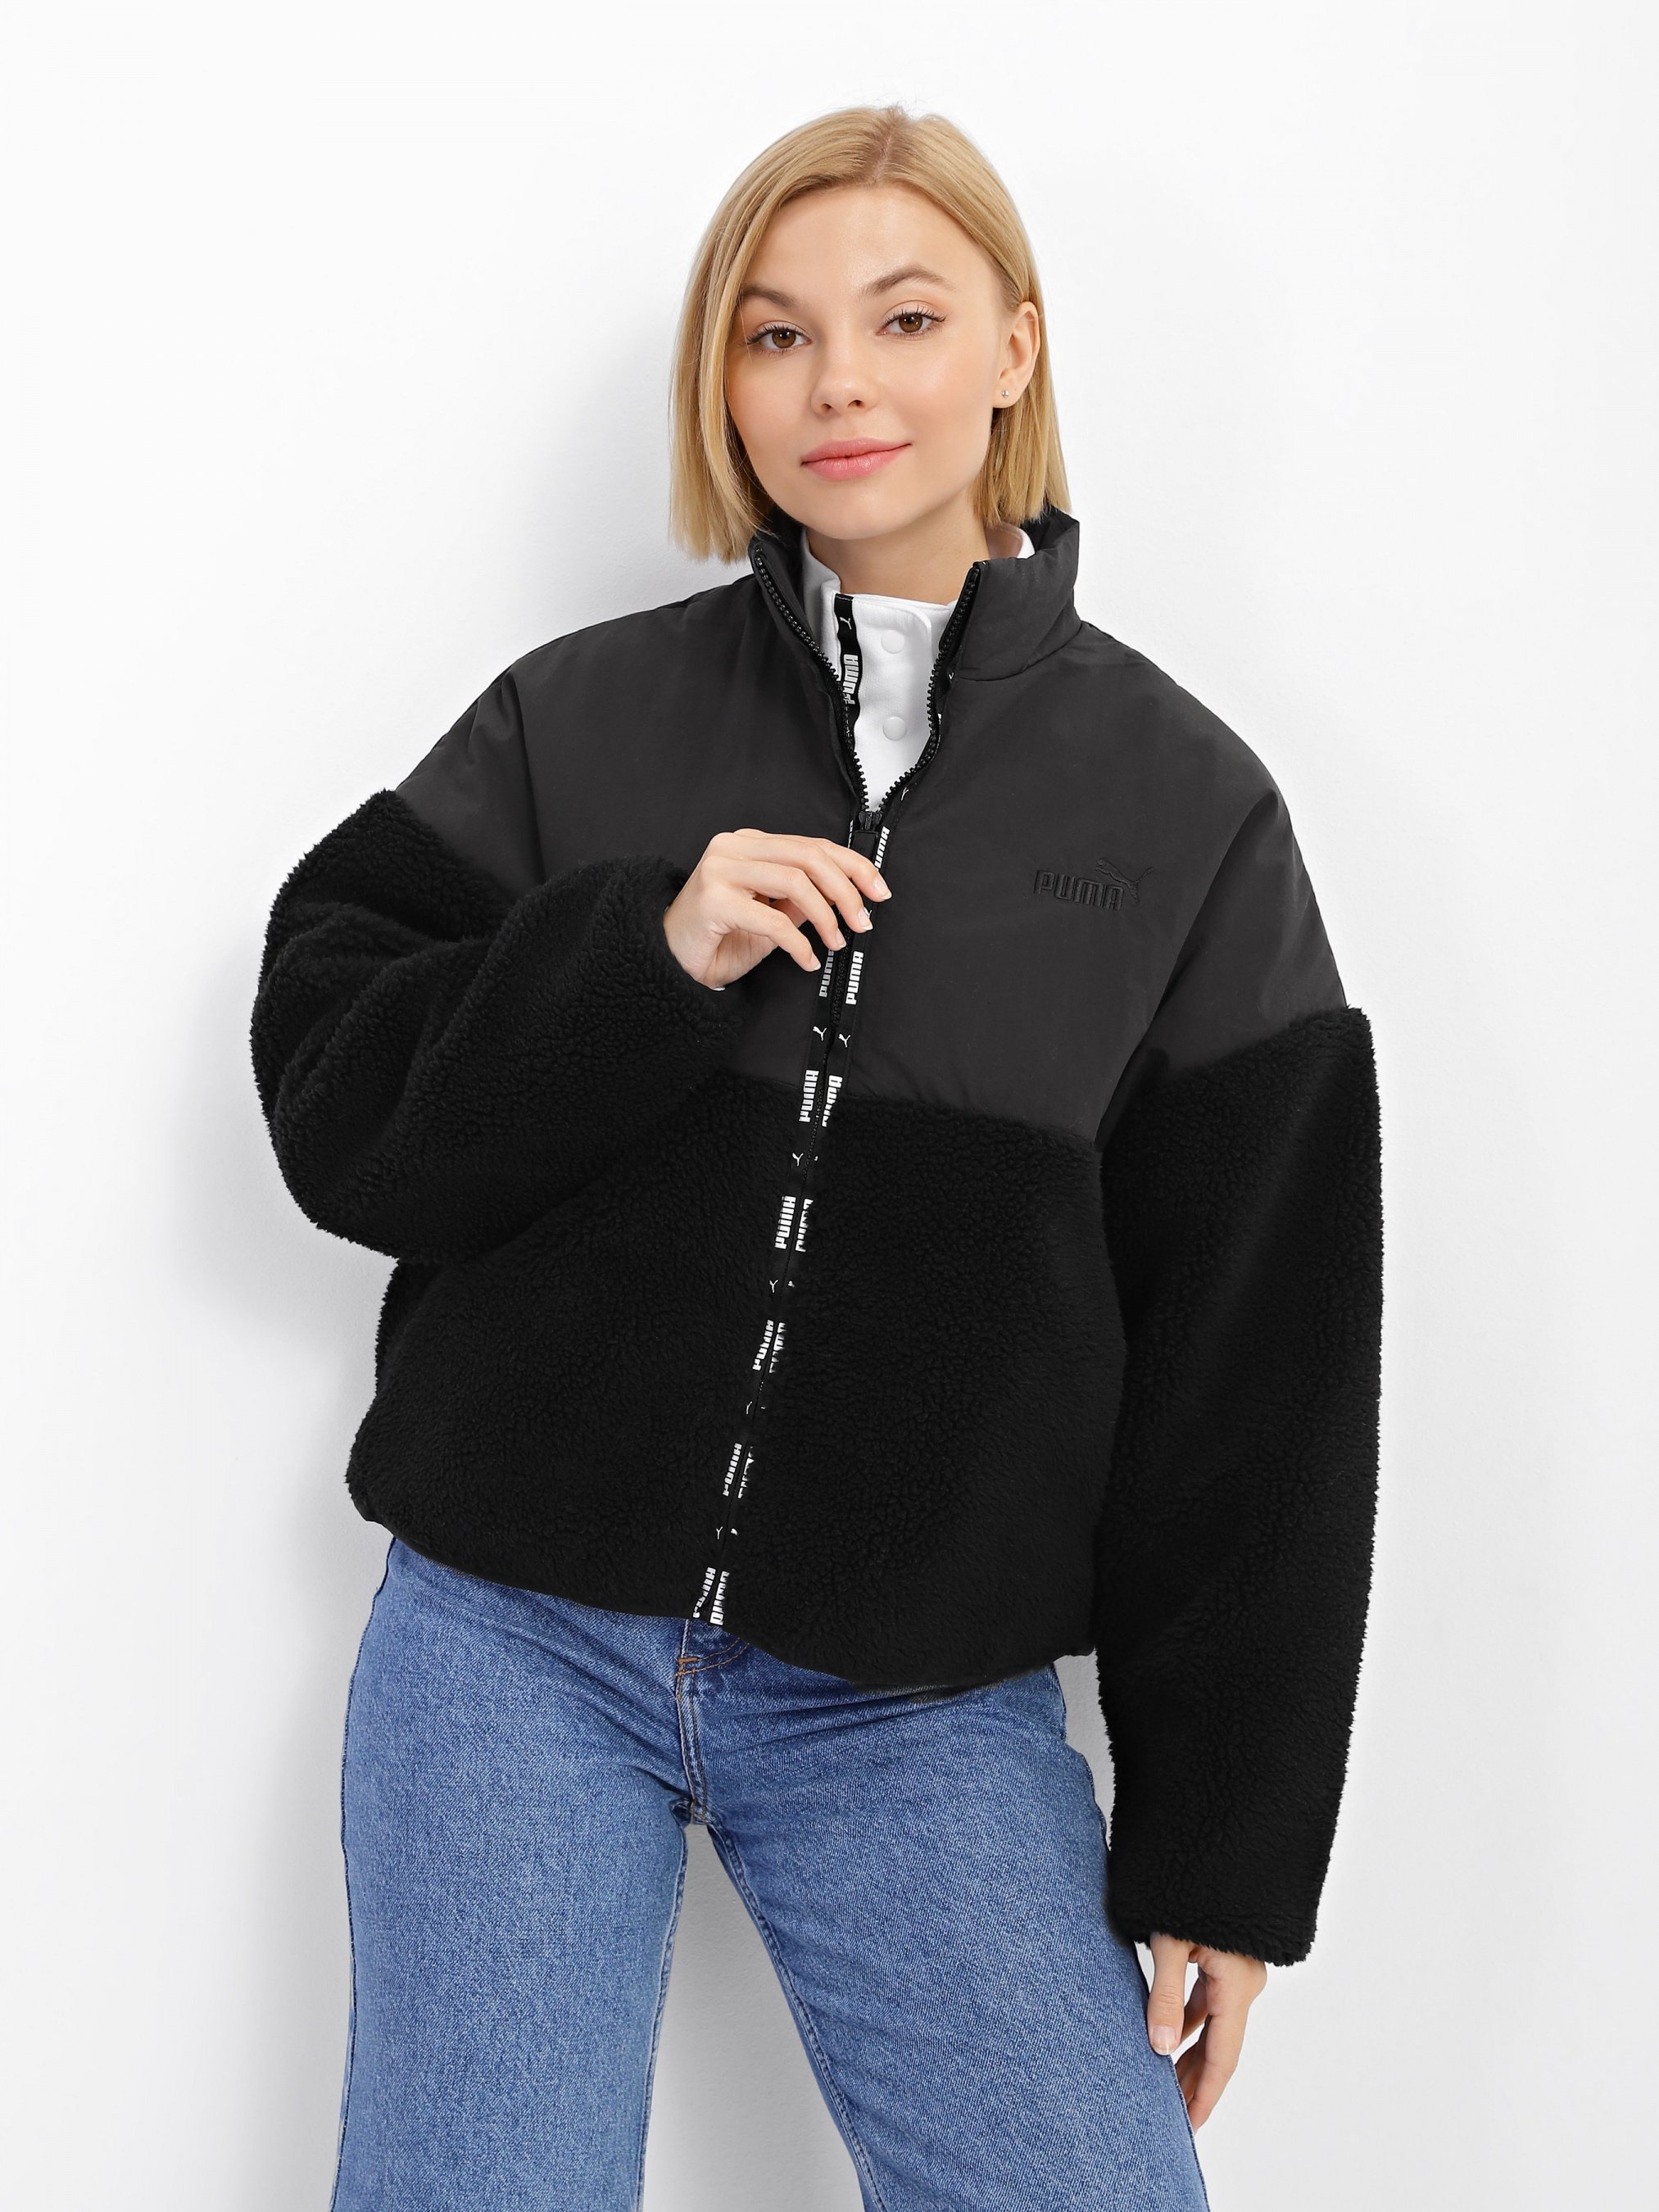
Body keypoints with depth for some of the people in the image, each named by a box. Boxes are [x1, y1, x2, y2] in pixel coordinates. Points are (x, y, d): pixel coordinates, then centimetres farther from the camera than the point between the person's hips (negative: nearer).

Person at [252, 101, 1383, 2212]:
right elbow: (334, 1106, 0)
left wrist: (1220, 1852, 1)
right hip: (520, 1641, 1)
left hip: (927, 1700, 0)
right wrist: (642, 954, -16)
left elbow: (1260, 1352, 2)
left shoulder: (1182, 798, 2)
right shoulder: (579, 718, 4)